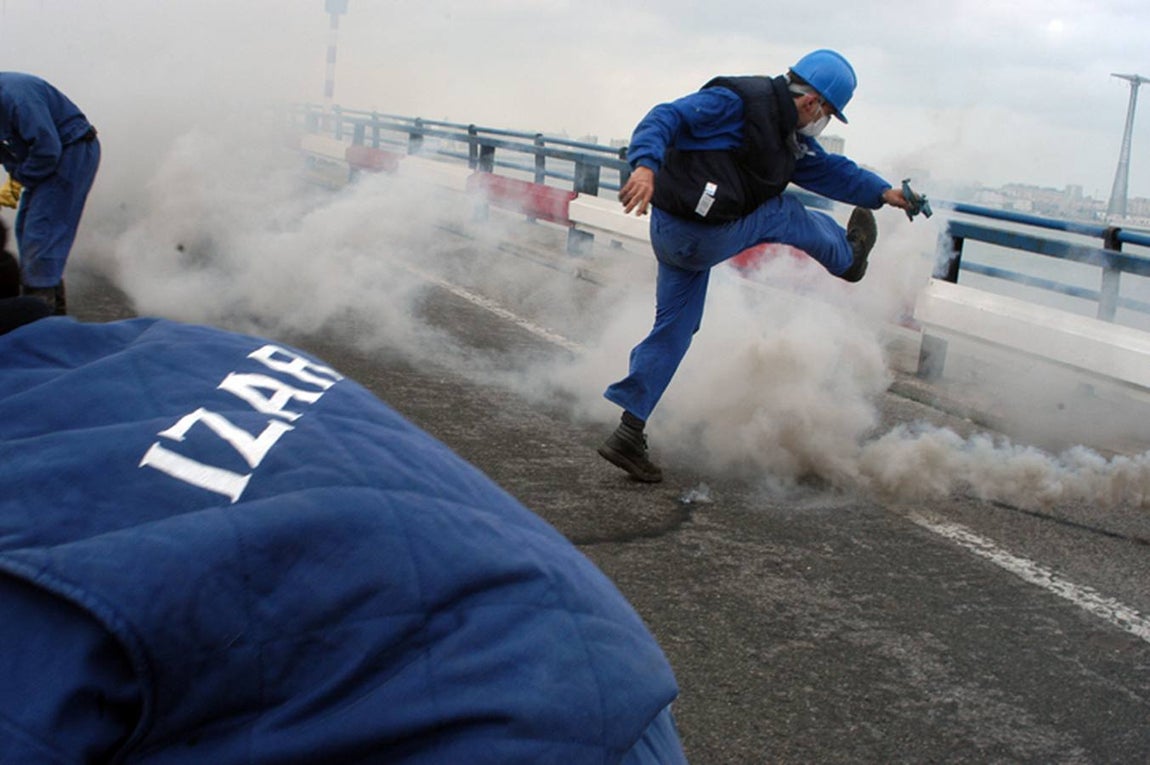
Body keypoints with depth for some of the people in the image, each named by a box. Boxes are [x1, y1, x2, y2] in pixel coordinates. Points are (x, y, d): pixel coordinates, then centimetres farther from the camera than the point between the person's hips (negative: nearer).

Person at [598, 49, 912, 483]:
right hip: (704, 237, -10)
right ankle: (849, 255, 41)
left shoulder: (790, 138, 16)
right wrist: (646, 165, -37)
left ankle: (628, 435, 11)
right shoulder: (737, 102, -13)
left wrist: (883, 192, 15)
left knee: (674, 331, 10)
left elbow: (830, 170, 25)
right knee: (784, 215, 11)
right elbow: (667, 118, -20)